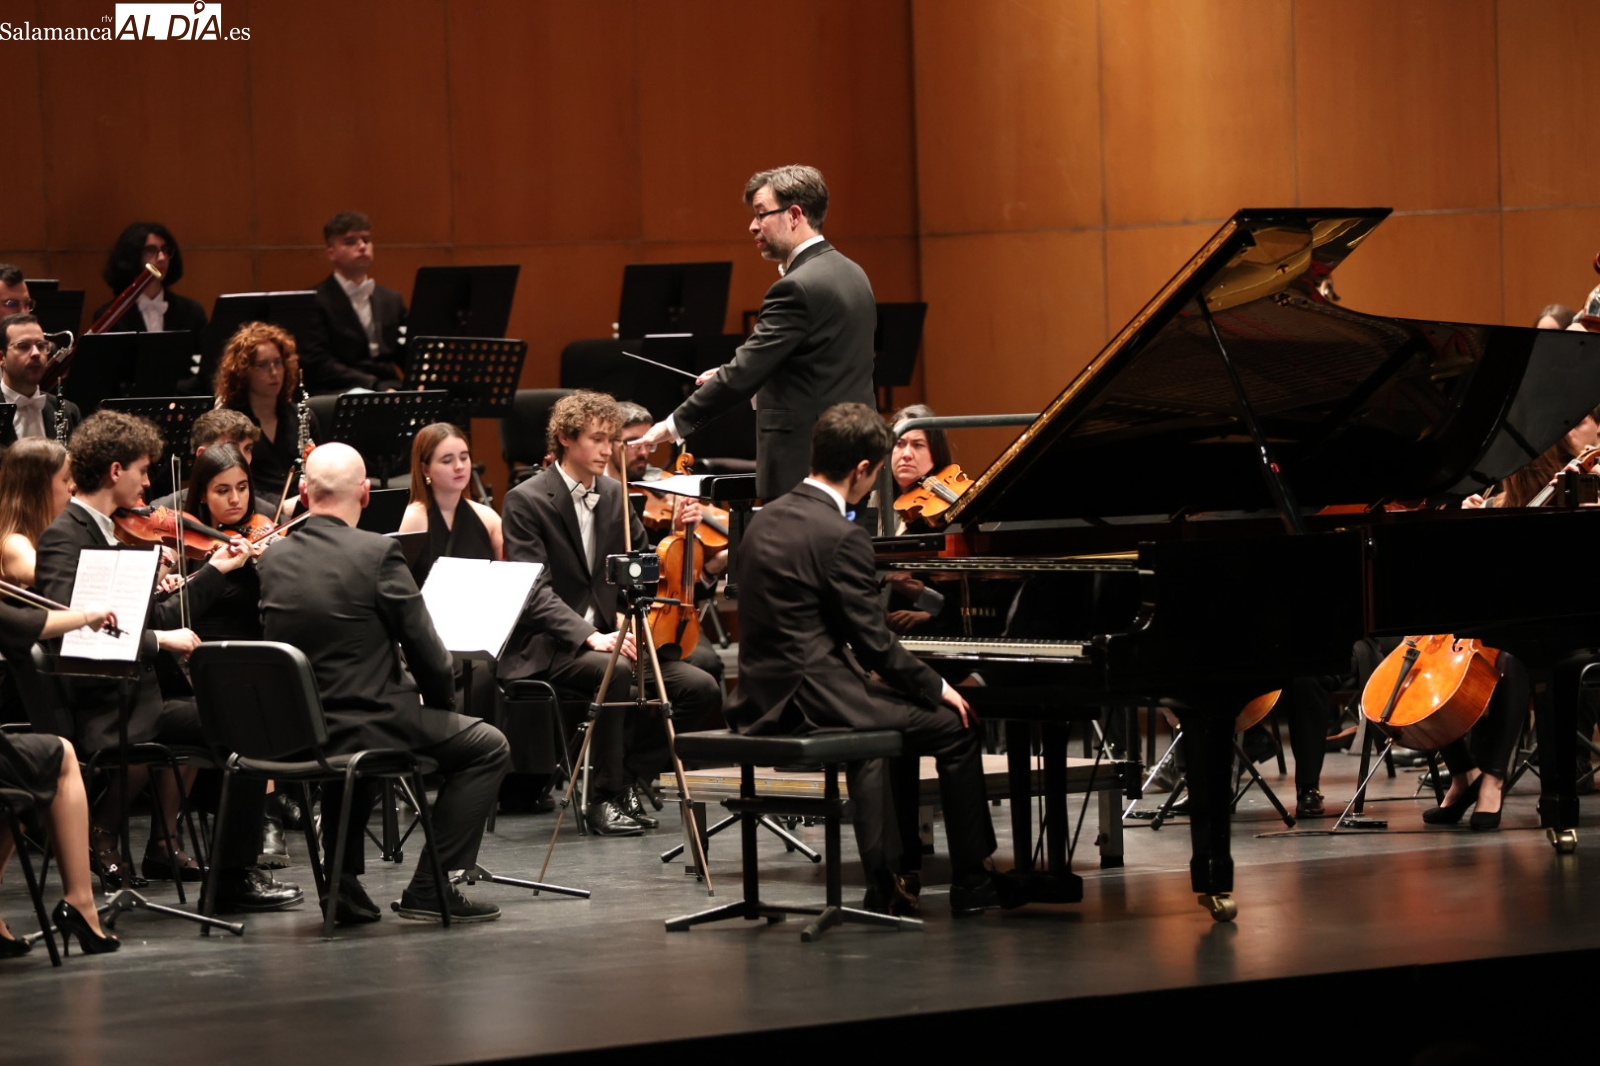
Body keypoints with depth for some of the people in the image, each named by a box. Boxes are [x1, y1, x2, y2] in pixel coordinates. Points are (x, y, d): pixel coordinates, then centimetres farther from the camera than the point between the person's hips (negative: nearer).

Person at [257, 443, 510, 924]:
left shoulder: (273, 559, 2)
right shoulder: (377, 553, -14)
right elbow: (425, 649, -11)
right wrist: (440, 700, 12)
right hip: (370, 725, -6)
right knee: (487, 746, 13)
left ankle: (343, 886, 34)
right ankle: (430, 889, 8)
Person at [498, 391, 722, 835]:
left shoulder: (613, 494, 14)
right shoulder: (526, 501, -7)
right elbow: (535, 591, -16)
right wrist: (590, 636, -29)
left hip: (607, 637, 7)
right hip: (549, 647, -7)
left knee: (701, 687, -14)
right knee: (617, 672, -37)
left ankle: (630, 777, 1)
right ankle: (604, 797, -22)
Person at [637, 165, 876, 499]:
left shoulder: (797, 287, -17)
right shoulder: (853, 275, 13)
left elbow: (744, 374, -19)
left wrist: (675, 425, -11)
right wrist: (740, 374, 16)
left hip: (804, 468, -10)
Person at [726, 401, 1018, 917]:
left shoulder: (765, 521, 10)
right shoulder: (843, 537, -16)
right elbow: (874, 643, -15)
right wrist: (937, 686, 0)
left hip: (762, 699, 9)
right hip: (809, 702, -9)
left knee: (869, 733, 33)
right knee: (956, 726, 3)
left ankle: (887, 883, 29)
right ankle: (972, 882, 11)